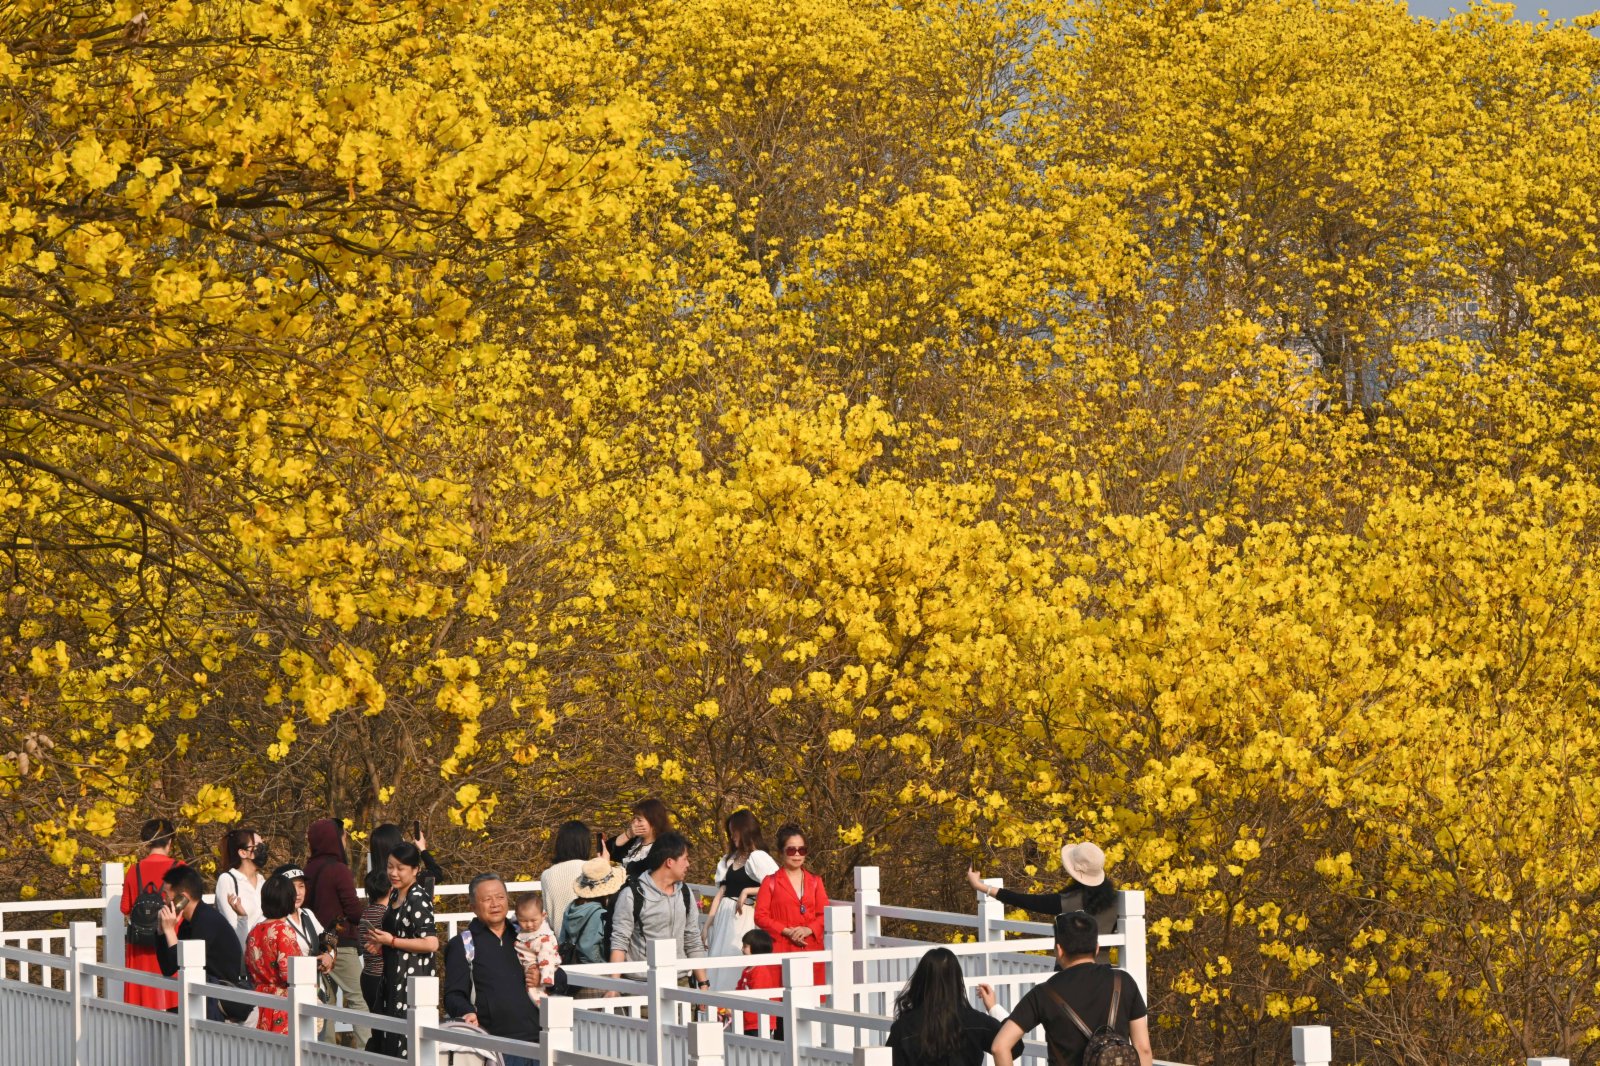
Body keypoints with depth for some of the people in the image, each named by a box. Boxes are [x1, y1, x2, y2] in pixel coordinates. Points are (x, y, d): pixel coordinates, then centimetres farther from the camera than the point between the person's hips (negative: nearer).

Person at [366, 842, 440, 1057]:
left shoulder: (418, 898, -14)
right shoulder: (395, 896, 13)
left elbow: (431, 943, -23)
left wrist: (391, 941, -16)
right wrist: (381, 944, 9)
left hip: (412, 977, -9)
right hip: (393, 976, 9)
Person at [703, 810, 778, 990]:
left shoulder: (758, 858, -5)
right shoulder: (730, 859, 19)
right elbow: (721, 891, 15)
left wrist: (748, 891, -15)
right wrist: (708, 923, 9)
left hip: (742, 917, -8)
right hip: (723, 914, 8)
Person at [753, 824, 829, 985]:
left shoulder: (814, 882, 15)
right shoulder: (771, 882, 6)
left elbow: (825, 914, 10)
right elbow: (760, 917, 0)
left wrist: (809, 929, -9)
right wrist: (786, 931, -12)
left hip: (812, 951, 3)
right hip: (781, 950, -3)